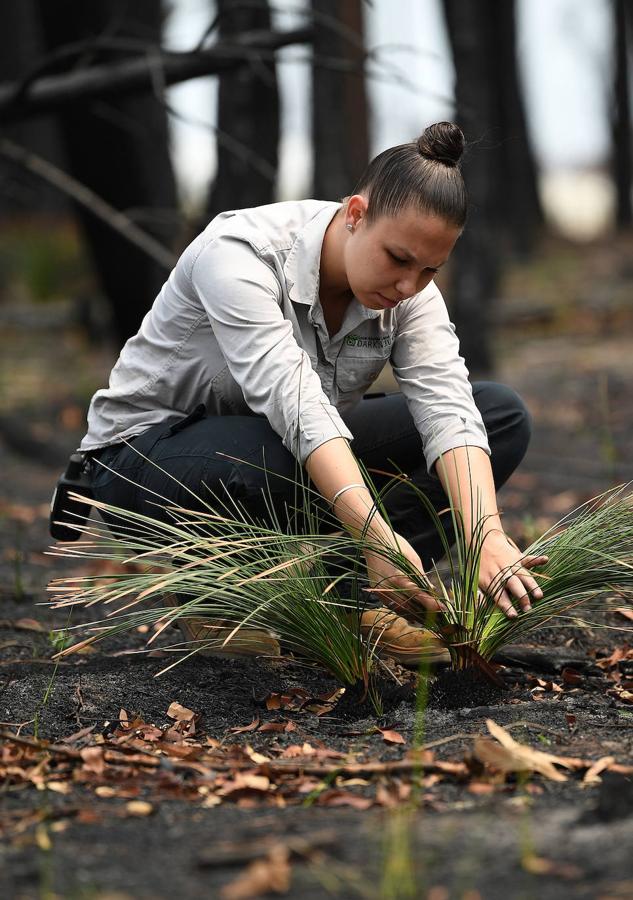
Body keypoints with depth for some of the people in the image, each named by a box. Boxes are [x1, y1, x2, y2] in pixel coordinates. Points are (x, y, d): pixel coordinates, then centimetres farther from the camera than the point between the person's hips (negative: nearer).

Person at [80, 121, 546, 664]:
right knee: (283, 457, -42)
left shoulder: (410, 288, -12)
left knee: (504, 414, -9)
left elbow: (447, 410, -24)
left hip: (313, 456, 6)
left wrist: (488, 536, -41)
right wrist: (377, 536, -53)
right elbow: (295, 403, -42)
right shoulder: (239, 253, -30)